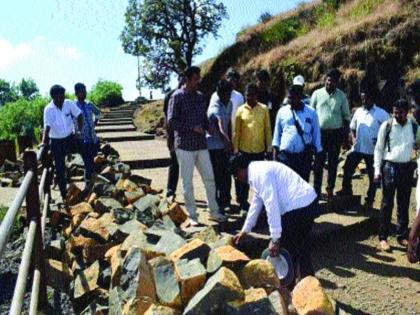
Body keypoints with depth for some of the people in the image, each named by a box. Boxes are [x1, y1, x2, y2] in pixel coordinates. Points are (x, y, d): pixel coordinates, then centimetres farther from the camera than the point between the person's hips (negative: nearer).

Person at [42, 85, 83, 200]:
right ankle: (64, 194, 14)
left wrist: (79, 130, -22)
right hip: (56, 141, -3)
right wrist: (44, 141, -38)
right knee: (59, 168, 2)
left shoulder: (69, 104, -11)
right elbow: (47, 126, -24)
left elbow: (79, 116, -10)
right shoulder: (48, 109, -18)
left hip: (70, 137, 3)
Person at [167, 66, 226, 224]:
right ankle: (192, 214, 18)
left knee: (209, 179, 10)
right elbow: (171, 122, -14)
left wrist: (210, 128, -4)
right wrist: (192, 127, -17)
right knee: (187, 182, 5)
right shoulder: (177, 96, -7)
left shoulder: (200, 97, 11)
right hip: (185, 146, -5)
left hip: (201, 145, 6)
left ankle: (214, 211, 24)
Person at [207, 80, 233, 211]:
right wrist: (227, 141, -55)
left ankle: (225, 202, 27)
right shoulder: (215, 108, -23)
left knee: (226, 175, 13)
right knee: (216, 177, -2)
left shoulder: (229, 104, 4)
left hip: (225, 145, 8)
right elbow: (220, 128, -40)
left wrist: (230, 143, 13)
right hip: (214, 146, -8)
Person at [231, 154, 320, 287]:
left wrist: (275, 239, -18)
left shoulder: (260, 173, -14)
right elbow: (256, 203, 26)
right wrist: (245, 230, 31)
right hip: (308, 204, 10)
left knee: (287, 250, 6)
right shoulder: (258, 172, 17)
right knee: (302, 248, 23)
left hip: (298, 208, -10)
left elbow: (272, 205, -21)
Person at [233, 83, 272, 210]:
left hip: (260, 150, 0)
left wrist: (269, 148, 0)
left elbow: (268, 129, 2)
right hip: (244, 149, 0)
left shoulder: (264, 109, 0)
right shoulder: (241, 110, 0)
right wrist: (235, 150, -1)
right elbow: (236, 131, 1)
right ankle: (243, 201, 22)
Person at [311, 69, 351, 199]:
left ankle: (330, 189, 19)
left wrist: (345, 133, 0)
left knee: (333, 162, 8)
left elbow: (346, 116, 7)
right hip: (320, 132, 0)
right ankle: (316, 189, 9)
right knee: (318, 162, 1)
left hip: (336, 133, 1)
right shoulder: (317, 94, 2)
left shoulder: (341, 96, 3)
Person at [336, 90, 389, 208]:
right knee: (348, 169, 5)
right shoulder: (358, 111, 7)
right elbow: (352, 127, 18)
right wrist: (353, 138, 2)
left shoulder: (381, 114, -6)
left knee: (373, 176, 7)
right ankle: (346, 189, 28)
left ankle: (370, 200, 21)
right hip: (357, 148, 4)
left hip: (373, 150, -3)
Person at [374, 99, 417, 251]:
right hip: (389, 167, -3)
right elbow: (378, 149, -1)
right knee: (387, 203, 2)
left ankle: (402, 235, 24)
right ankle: (383, 237, 10)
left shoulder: (414, 127, 2)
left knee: (404, 204, 11)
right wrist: (377, 170, -6)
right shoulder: (386, 126, -5)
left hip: (406, 167, 3)